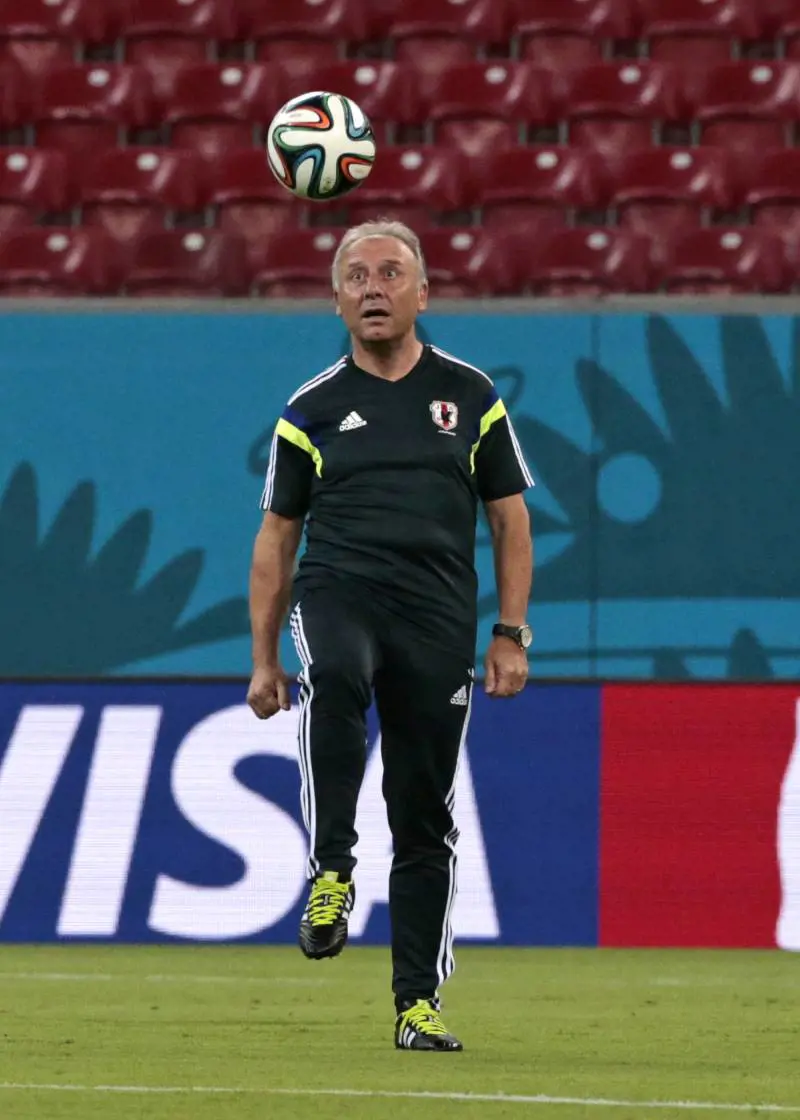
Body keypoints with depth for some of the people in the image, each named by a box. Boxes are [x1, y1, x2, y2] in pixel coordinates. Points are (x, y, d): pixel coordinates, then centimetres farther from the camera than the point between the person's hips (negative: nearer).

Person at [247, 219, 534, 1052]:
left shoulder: (470, 396, 12)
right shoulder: (311, 410, 10)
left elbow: (510, 518, 15)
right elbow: (276, 538, 13)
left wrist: (511, 634, 5)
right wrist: (263, 661, 8)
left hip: (438, 616, 1)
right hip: (337, 592, -1)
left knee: (425, 821, 1)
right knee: (332, 680, -38)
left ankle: (419, 1001, 8)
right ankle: (331, 872, -29)